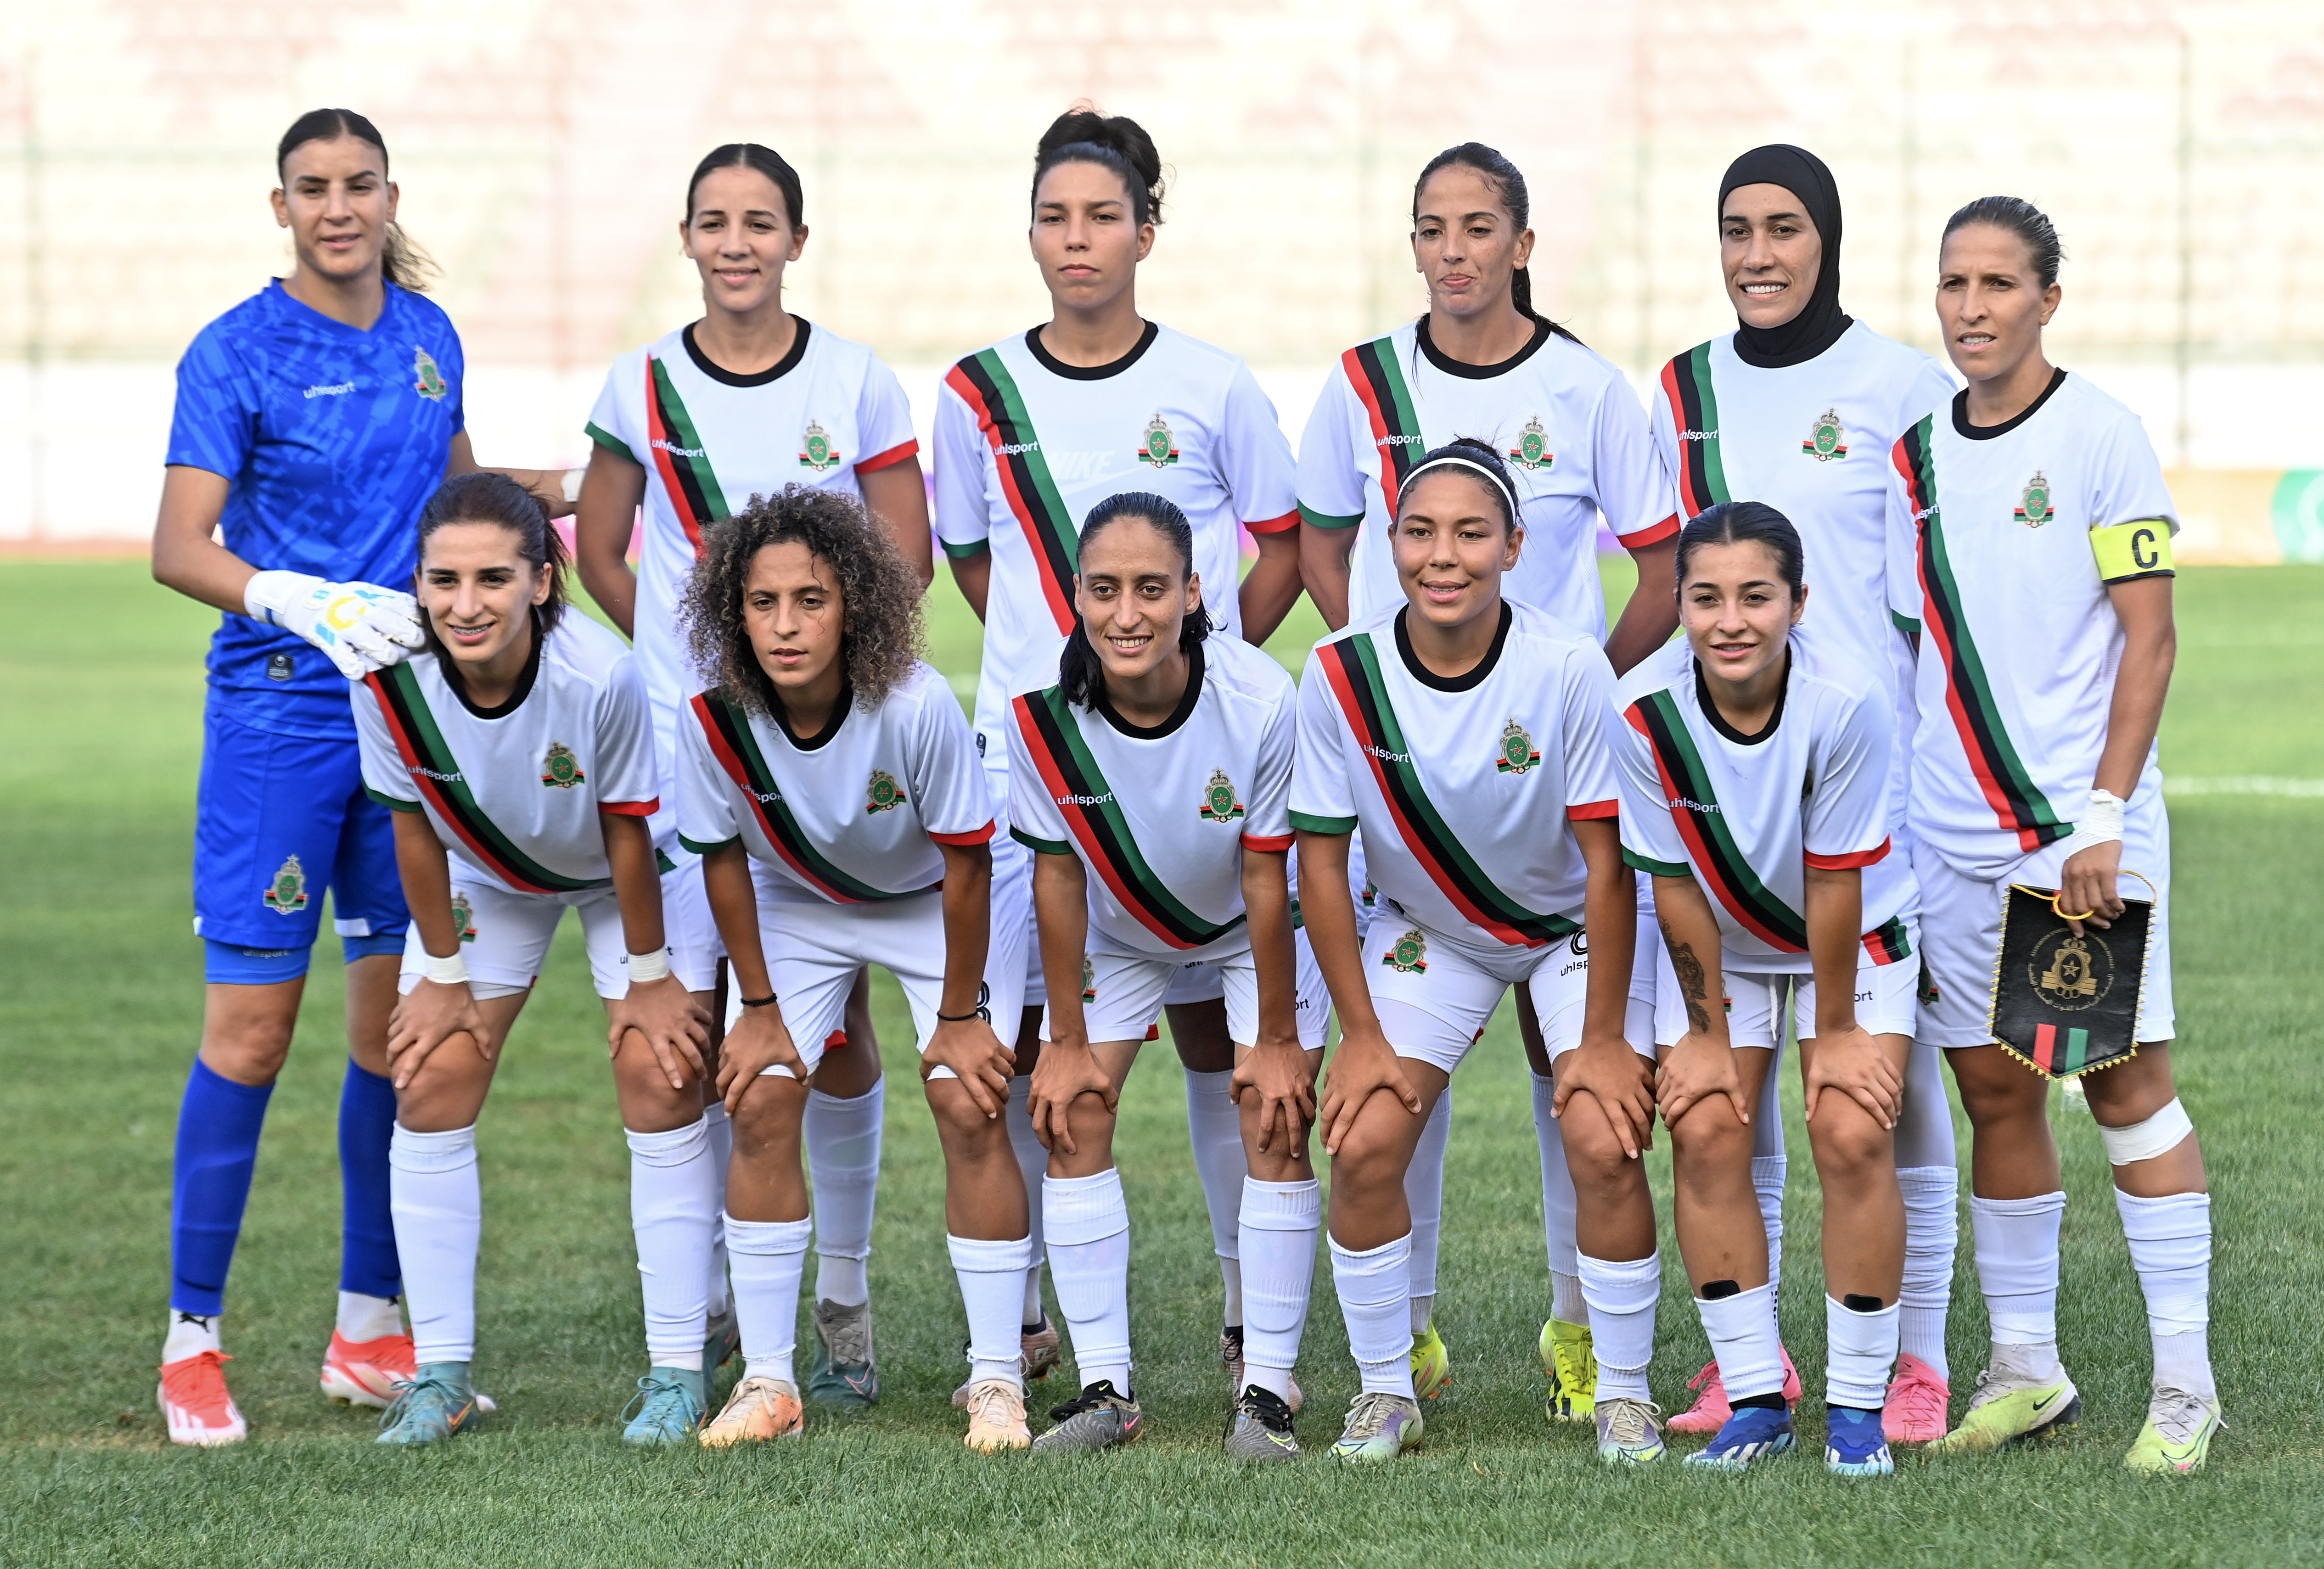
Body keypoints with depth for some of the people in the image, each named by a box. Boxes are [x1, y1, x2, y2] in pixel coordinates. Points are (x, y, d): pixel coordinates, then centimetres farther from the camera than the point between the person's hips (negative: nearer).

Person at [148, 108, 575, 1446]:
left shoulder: (428, 335, 9)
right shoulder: (238, 354, -8)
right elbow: (179, 547, -15)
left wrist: (580, 488, 18)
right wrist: (298, 602, -30)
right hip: (280, 716, -5)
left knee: (402, 1022, 7)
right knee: (253, 1027, -6)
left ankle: (371, 1330, 17)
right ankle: (194, 1340, 3)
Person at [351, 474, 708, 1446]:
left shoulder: (601, 676, -38)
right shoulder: (392, 678, -31)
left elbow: (627, 833, -23)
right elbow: (415, 827, -15)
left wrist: (648, 978, -13)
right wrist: (444, 974, -6)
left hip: (618, 879, -3)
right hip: (482, 880, 3)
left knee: (659, 1077, -11)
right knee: (431, 1084, -5)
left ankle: (678, 1366, -1)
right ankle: (440, 1376, 4)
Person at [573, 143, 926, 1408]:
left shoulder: (856, 385, -1)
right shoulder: (643, 387, 3)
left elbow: (908, 558, 3)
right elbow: (600, 550, 13)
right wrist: (689, 647, 2)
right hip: (684, 731, 1)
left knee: (835, 1020, -1)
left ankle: (844, 1306, 11)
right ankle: (702, 1302, 12)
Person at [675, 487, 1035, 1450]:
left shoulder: (916, 708, -35)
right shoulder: (717, 719, -28)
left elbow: (966, 865, -22)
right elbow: (722, 858, -10)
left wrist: (959, 1015, -14)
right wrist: (758, 1006, -5)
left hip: (932, 904, -2)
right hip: (797, 905, 2)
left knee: (969, 1108, -13)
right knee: (761, 1106, -9)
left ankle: (997, 1380, -3)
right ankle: (768, 1380, -1)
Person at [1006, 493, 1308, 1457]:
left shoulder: (1261, 701, -34)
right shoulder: (1044, 716, -29)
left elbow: (1266, 878, -23)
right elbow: (1058, 878, -15)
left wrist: (1275, 1040, -14)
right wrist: (1066, 1041, -9)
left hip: (1248, 928, -2)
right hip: (1118, 934, 2)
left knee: (1276, 1119, -12)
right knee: (1070, 1115, -7)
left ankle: (1268, 1391, -7)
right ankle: (1106, 1391, -2)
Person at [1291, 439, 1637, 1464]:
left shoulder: (1567, 668, -26)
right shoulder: (1342, 676, -21)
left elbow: (1608, 861, -19)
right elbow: (1322, 859, -9)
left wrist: (1602, 1038, -18)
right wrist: (1362, 1033, -9)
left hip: (1574, 928, -2)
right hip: (1428, 935, 2)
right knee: (1364, 1147, -11)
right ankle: (1386, 1394, 7)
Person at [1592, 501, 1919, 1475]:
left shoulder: (1847, 703, -31)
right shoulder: (1646, 710, -26)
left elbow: (1834, 882, -22)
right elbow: (1676, 882, -14)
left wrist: (1835, 1032, -13)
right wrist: (1706, 1029, -8)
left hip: (1856, 940, -2)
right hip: (1722, 948, 2)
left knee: (1851, 1134, -14)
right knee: (1706, 1133, -9)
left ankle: (1858, 1404, -2)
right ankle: (1756, 1398, 2)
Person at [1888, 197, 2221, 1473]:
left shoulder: (2098, 435, -5)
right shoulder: (1918, 453, 10)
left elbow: (2149, 639, -7)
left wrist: (2105, 817, -14)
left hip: (2081, 825, -5)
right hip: (1950, 831, 5)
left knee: (2128, 1084, -5)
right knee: (1995, 1093, 7)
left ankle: (2184, 1382, -2)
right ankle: (2025, 1368, 15)